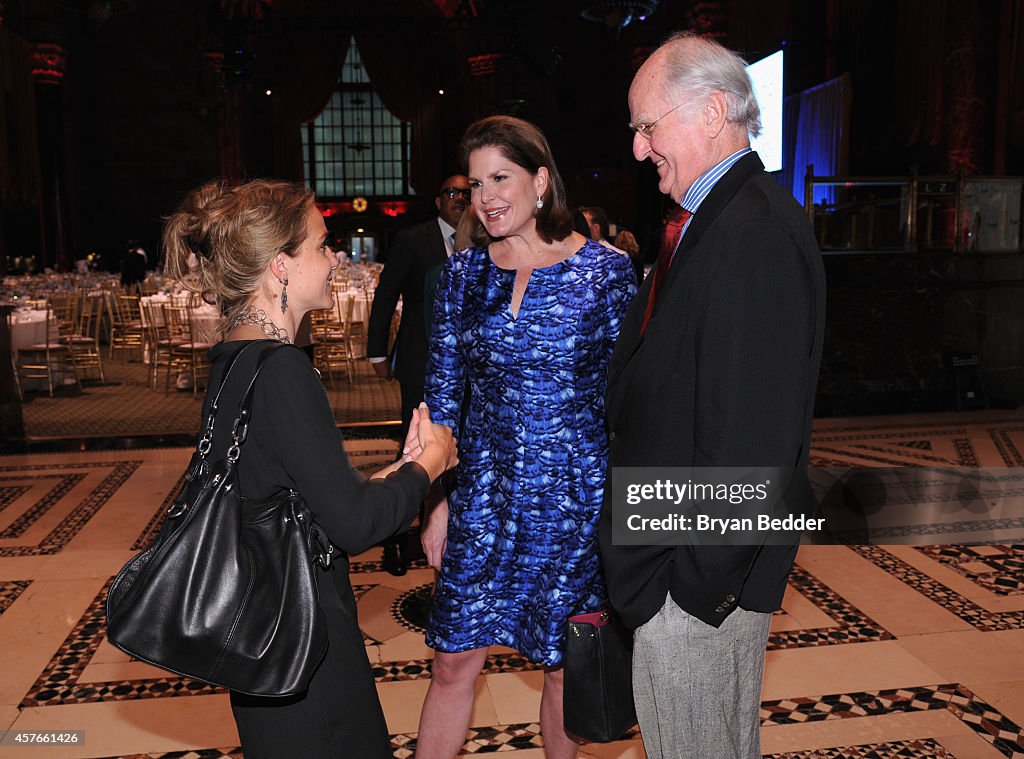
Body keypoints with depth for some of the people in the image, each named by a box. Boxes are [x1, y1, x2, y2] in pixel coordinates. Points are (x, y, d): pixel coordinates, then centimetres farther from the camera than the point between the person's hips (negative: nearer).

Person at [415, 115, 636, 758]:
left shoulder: (605, 270, -7)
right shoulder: (464, 271, 2)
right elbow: (443, 394, 6)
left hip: (576, 494, -2)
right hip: (485, 491, 2)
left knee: (564, 664, 14)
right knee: (454, 660, 7)